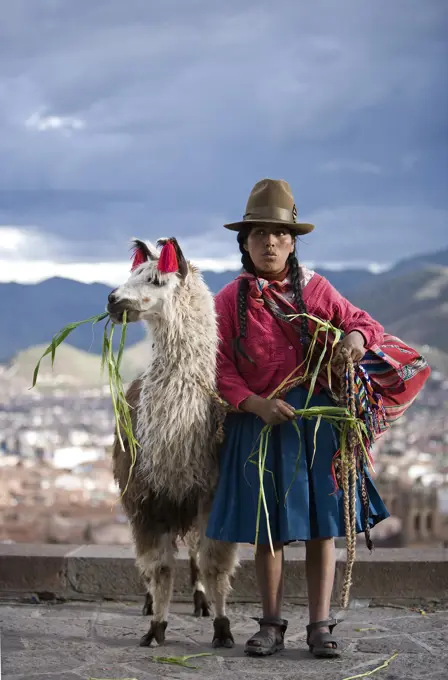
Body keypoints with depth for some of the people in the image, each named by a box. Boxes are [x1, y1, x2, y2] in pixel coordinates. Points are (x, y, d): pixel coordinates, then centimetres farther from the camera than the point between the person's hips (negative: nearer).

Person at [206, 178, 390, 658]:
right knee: (267, 527, 5)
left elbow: (366, 324, 11)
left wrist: (357, 336, -14)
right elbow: (221, 368, -3)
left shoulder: (315, 289, 6)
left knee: (320, 524, 1)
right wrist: (256, 403, -19)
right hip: (259, 420, 0)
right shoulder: (229, 300, 2)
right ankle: (271, 625, 18)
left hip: (316, 418, 1)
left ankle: (320, 627, 8)